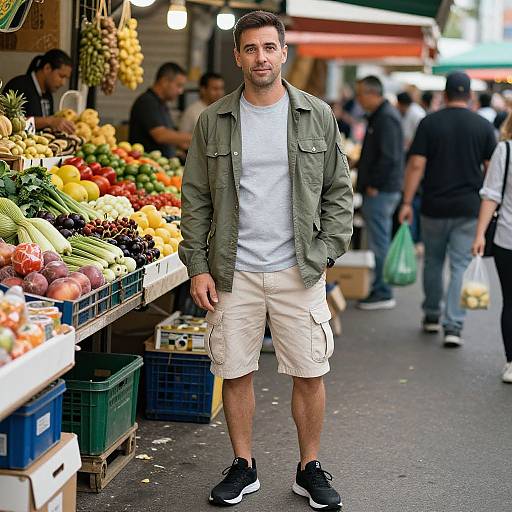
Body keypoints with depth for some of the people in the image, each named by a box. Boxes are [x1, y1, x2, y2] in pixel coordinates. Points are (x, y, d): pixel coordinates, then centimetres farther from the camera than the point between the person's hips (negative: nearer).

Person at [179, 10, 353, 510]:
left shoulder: (317, 116, 3)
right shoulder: (213, 121, 3)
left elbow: (338, 191, 8)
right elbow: (196, 199, 5)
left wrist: (325, 252, -2)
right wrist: (198, 267, -1)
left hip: (298, 271, 0)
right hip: (234, 272, 1)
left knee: (309, 374, 4)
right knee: (235, 373, 7)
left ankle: (309, 469, 21)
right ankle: (243, 467, 24)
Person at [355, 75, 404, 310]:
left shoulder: (386, 118, -16)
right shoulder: (380, 115, 17)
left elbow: (388, 157, -23)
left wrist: (373, 185, -18)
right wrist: (368, 183, 18)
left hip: (380, 191, -11)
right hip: (382, 190, 11)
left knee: (379, 242, -6)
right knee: (380, 241, 15)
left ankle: (382, 293, -1)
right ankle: (380, 289, 23)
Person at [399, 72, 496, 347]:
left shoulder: (429, 123, -4)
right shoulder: (483, 126, -1)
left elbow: (416, 165, -8)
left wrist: (407, 202, -4)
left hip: (435, 206, 0)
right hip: (469, 208, 0)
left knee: (433, 262, 17)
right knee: (461, 266, 1)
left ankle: (431, 316, 28)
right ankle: (453, 326, -6)